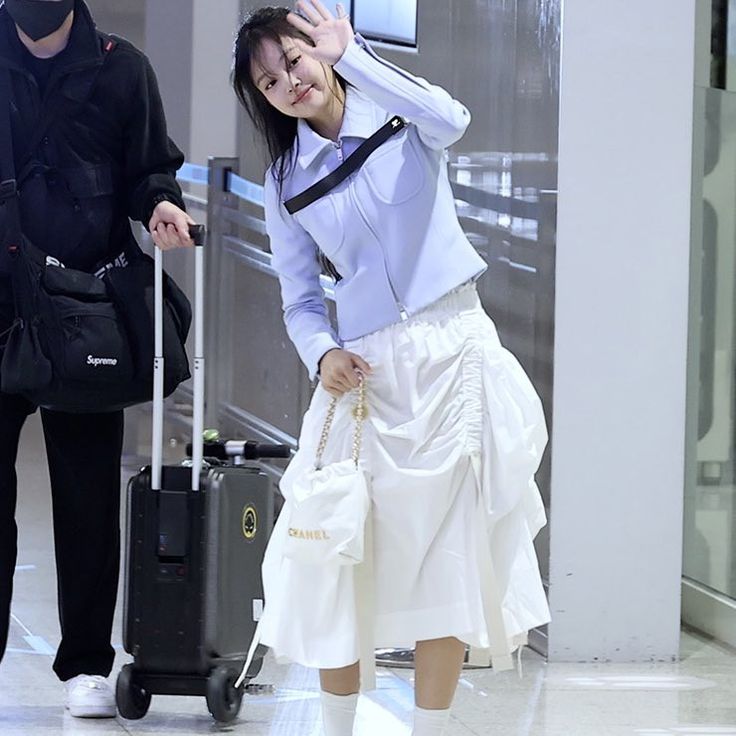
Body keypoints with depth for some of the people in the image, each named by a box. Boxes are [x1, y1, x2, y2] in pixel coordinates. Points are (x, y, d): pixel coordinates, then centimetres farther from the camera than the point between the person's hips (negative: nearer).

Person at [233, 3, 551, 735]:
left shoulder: (396, 114, 0)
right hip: (365, 367, 2)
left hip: (452, 351, -2)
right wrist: (322, 355, -12)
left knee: (446, 551, 0)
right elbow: (300, 299, 9)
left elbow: (450, 120, -24)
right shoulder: (286, 181, 7)